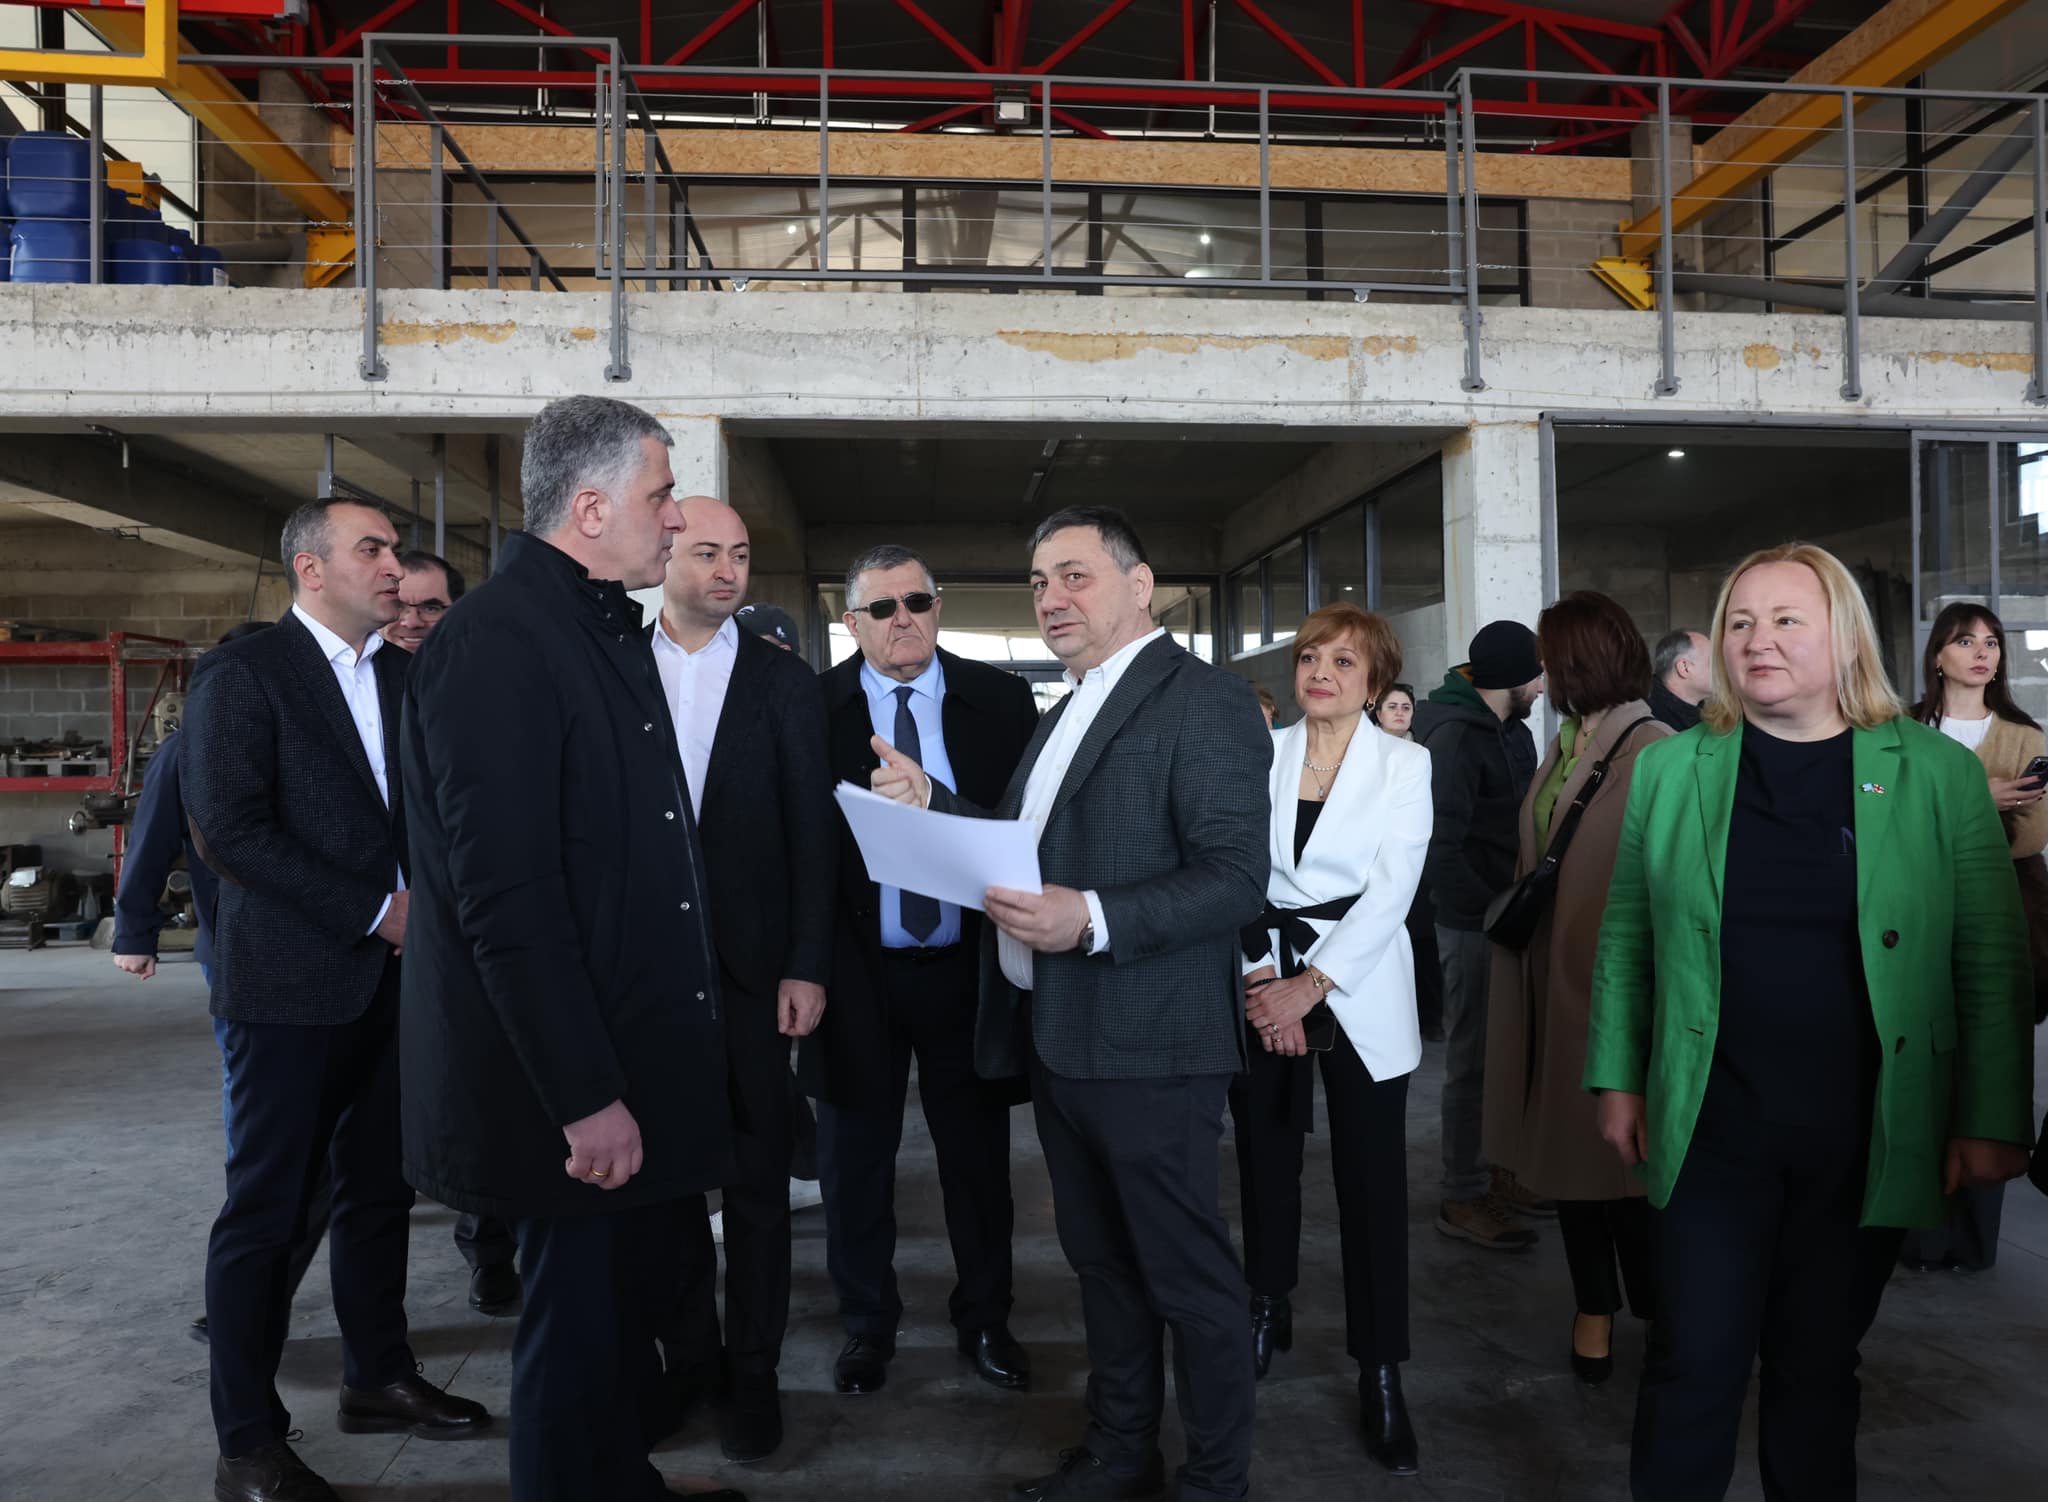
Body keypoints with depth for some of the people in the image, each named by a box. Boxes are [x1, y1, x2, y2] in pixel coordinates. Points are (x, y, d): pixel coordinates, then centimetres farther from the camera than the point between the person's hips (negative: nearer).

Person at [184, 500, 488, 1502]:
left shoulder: (404, 674, 11)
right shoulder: (241, 672, -7)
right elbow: (229, 829, -15)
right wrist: (372, 912, -15)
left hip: (395, 973, 6)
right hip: (293, 982, -6)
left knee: (379, 1193, 15)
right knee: (267, 1209, 4)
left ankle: (377, 1378, 31)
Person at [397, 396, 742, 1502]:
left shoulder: (605, 628, 10)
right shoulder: (493, 643, -19)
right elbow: (504, 901, -24)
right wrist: (585, 1098, -22)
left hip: (643, 1062, 9)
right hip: (577, 1088, -9)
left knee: (637, 1297, 22)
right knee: (582, 1326, 8)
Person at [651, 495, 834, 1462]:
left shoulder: (784, 681, 1)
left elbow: (810, 832, -1)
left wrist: (808, 967, -8)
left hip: (749, 959, -1)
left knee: (756, 1173, 8)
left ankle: (752, 1369, 21)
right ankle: (684, 1352, 29)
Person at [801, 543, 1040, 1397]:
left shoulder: (1000, 701, 0)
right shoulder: (814, 709, -4)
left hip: (967, 966, 1)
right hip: (857, 970, -1)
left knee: (977, 1151, 15)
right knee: (855, 1157, 13)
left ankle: (984, 1318, 35)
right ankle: (867, 1325, 33)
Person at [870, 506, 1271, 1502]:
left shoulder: (1204, 703, -13)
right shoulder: (1068, 710, 17)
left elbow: (1236, 879, -20)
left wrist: (1092, 919, -29)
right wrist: (929, 803, 6)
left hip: (1147, 1045, -9)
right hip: (1056, 1038, 9)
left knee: (1187, 1272, 6)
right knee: (1100, 1261, 20)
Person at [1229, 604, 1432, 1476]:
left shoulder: (1404, 765, 0)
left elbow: (1392, 890, -9)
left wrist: (1311, 984, -16)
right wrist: (1262, 982, -12)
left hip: (1359, 997, -2)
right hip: (1261, 987, 2)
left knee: (1371, 1184, 2)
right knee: (1264, 1165, 12)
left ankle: (1380, 1374, 13)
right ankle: (1268, 1311, 35)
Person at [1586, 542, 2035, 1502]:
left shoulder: (1939, 772, -1)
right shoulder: (1670, 768, 2)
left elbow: (1992, 960, 1)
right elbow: (1625, 936, 6)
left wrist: (1993, 1121, -2)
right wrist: (1616, 1078, 4)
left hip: (1868, 1139, 0)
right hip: (1711, 1127, 0)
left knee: (1819, 1363, 14)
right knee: (1698, 1360, 5)